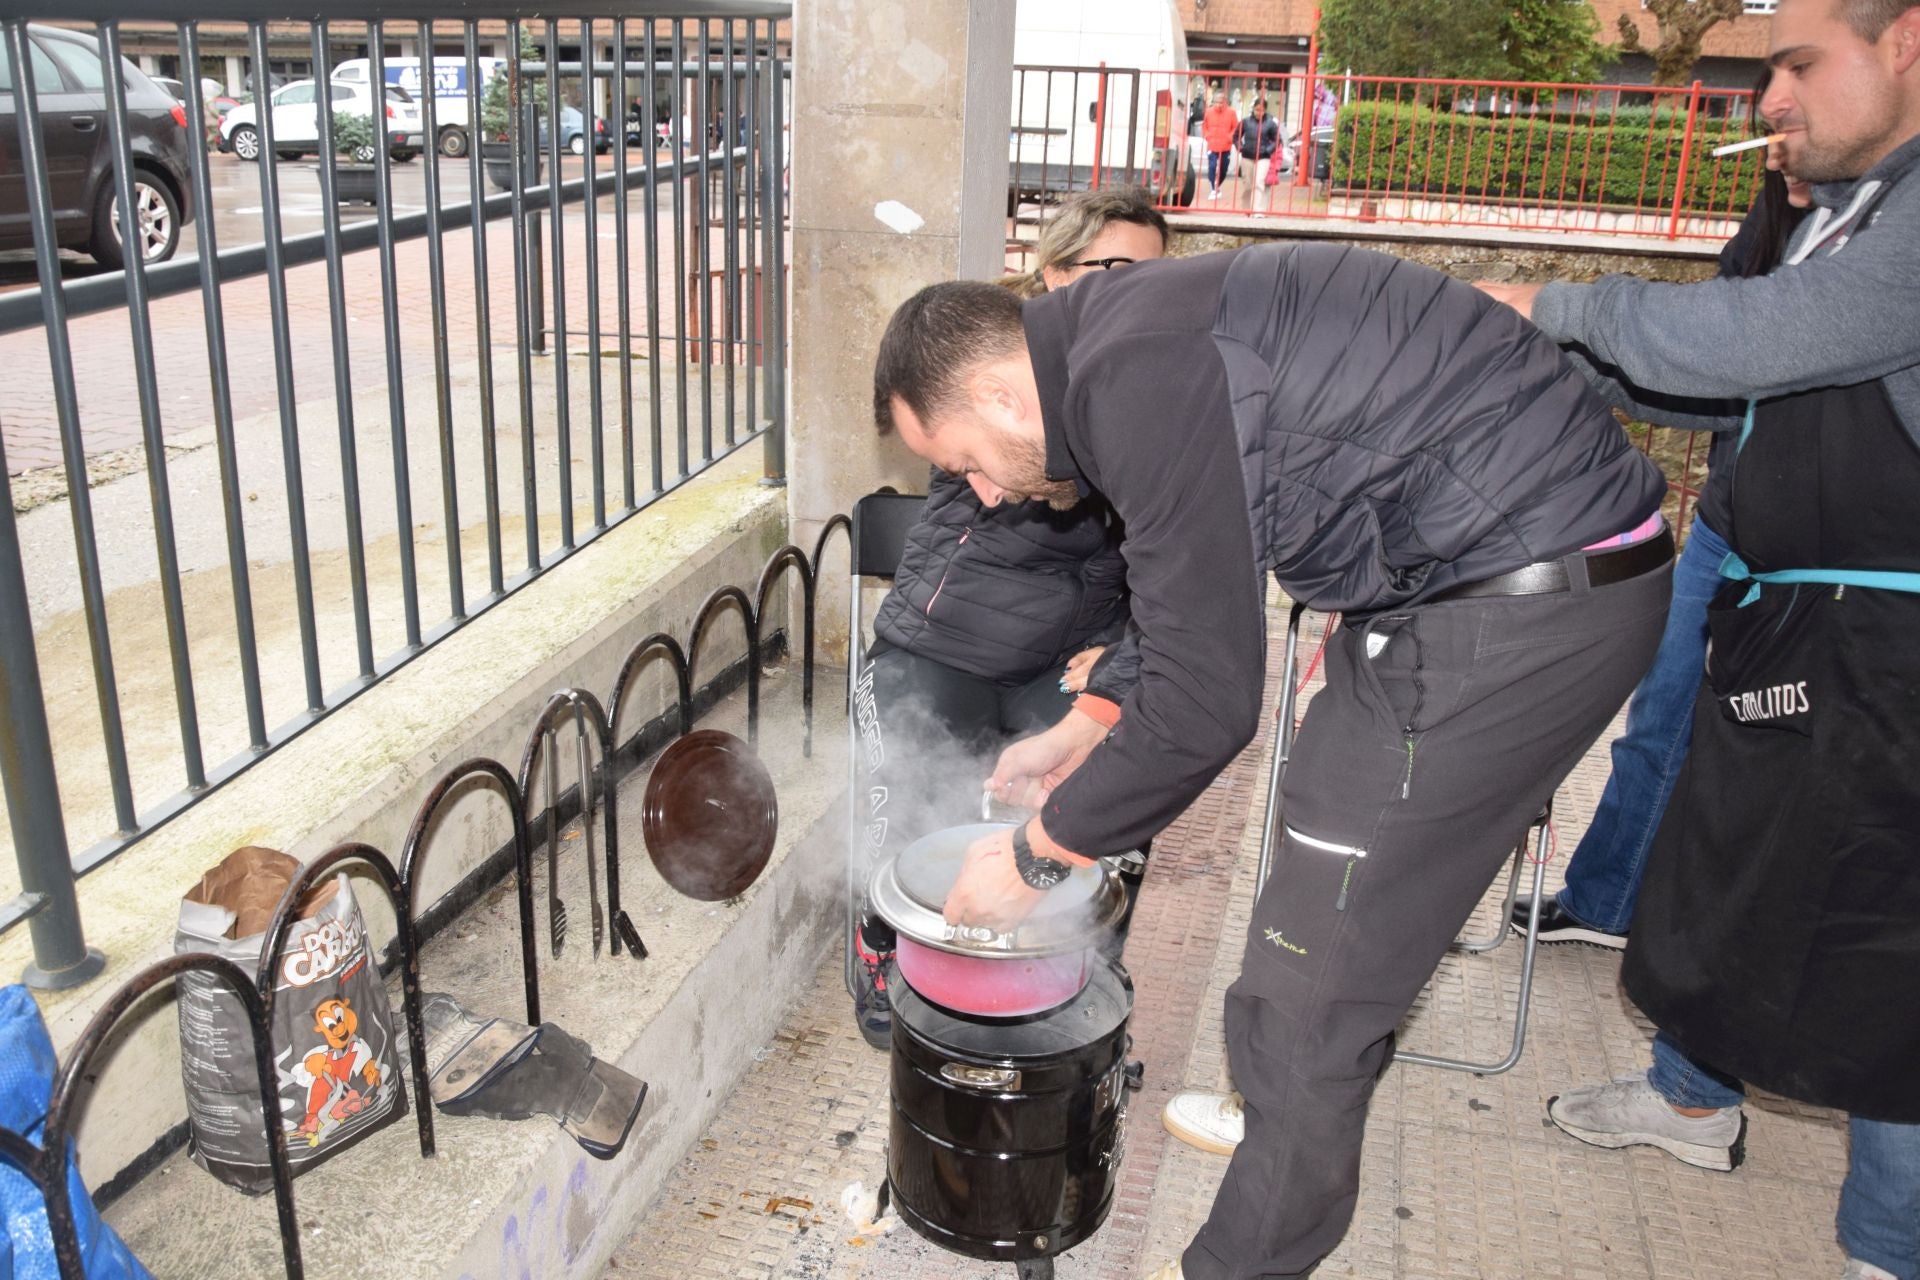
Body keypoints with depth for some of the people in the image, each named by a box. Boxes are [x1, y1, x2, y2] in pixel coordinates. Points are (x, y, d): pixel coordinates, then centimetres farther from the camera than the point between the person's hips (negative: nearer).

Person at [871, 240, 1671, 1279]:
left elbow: (1203, 704, -23)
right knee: (1331, 873, 24)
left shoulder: (1141, 375, -23)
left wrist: (1032, 858, -10)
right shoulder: (1124, 337, 9)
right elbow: (1189, 588, 24)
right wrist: (1083, 728, 25)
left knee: (1314, 973, -2)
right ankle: (1288, 1121, 44)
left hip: (1524, 599, -10)